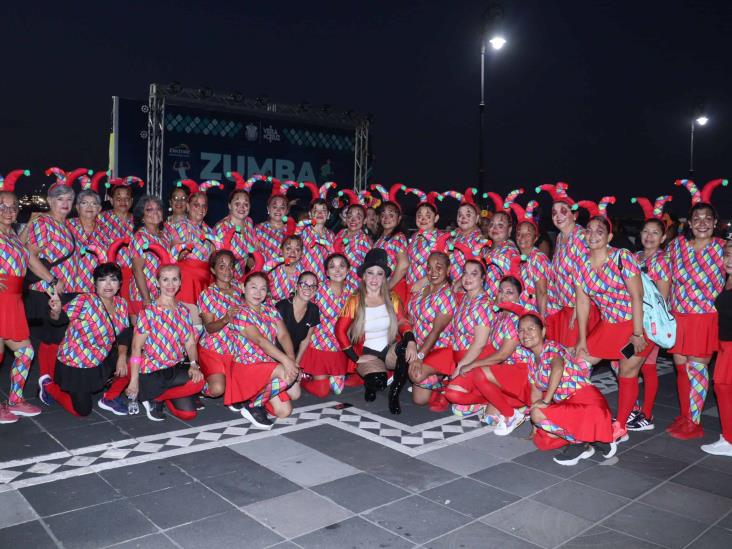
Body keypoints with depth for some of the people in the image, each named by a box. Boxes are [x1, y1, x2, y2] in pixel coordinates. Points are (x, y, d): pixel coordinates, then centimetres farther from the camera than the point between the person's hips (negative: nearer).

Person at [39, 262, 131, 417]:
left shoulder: (121, 304, -6)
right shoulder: (84, 301, -23)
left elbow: (123, 335, -4)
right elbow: (59, 319, -26)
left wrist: (122, 356, -20)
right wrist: (56, 310, -49)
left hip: (100, 361, 6)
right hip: (74, 363, -5)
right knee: (82, 411, 1)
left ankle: (110, 399, 10)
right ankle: (49, 385, 27)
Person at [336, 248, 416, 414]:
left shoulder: (392, 299, 5)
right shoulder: (354, 301, -3)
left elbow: (403, 323, -4)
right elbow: (340, 331, -4)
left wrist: (411, 341, -27)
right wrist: (356, 358, -9)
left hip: (390, 349, 3)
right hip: (367, 353, -2)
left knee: (407, 350, -32)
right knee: (377, 382, -33)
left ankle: (394, 394, -12)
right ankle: (371, 385, 6)